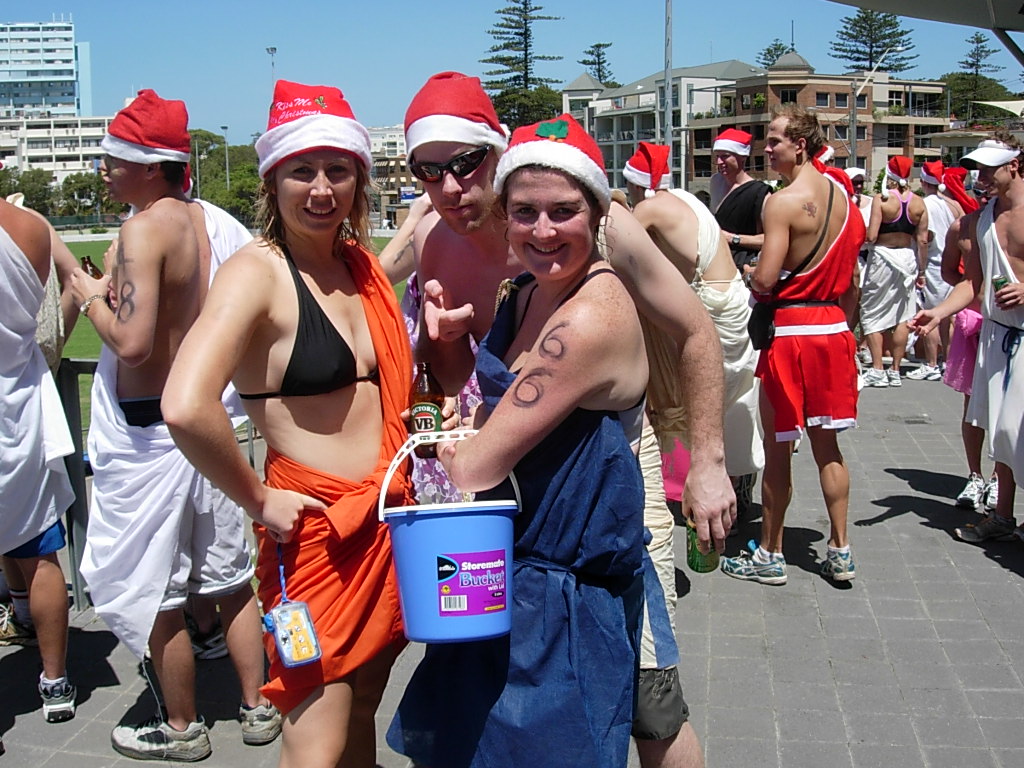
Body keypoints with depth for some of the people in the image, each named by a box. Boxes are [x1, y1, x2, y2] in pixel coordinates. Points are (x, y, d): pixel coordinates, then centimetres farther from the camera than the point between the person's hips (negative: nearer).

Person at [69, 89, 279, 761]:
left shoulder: (145, 227, -19)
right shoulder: (212, 220, 4)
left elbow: (131, 342, -27)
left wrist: (92, 295, -9)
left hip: (146, 434, -8)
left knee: (151, 591, 9)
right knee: (228, 573, 18)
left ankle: (182, 730, 23)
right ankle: (258, 708, 30)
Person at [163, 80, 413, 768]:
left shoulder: (363, 266, 9)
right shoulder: (258, 272, -14)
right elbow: (186, 408, -30)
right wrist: (258, 500, -17)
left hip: (387, 519, 7)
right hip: (314, 525, -7)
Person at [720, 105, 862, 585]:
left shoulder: (783, 201, -15)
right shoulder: (842, 197, 9)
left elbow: (765, 280, -21)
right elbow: (850, 278, 14)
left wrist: (748, 274, 0)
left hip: (789, 329, -7)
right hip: (833, 327, 8)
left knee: (777, 447, 3)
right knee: (826, 444, 14)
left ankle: (770, 556, 14)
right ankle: (839, 551, 19)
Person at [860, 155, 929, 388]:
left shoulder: (881, 200, -11)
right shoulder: (918, 203, 2)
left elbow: (871, 236, -16)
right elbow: (923, 240, 3)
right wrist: (921, 271, 11)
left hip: (884, 256, -4)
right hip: (908, 258, 5)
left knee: (872, 314, 6)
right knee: (901, 316, 11)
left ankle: (877, 370, 1)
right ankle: (896, 371, 15)